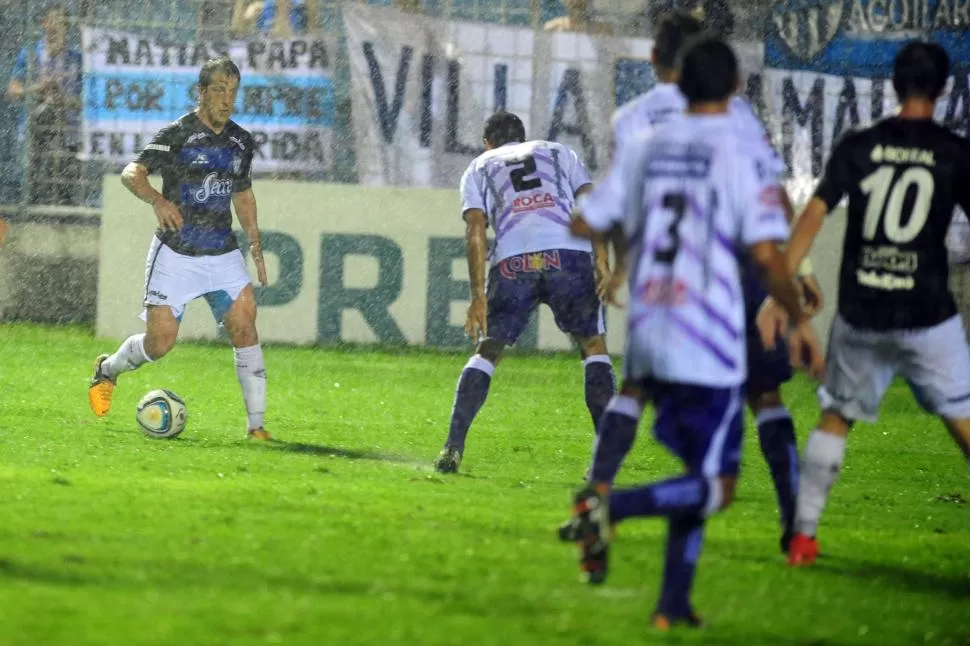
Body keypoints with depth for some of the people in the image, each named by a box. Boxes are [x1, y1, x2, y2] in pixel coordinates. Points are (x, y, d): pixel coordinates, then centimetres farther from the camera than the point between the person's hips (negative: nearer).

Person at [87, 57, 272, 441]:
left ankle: (256, 424, -10)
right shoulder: (177, 134, -9)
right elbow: (131, 173, -19)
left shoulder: (241, 142, 9)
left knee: (244, 326, -13)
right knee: (160, 342, -6)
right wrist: (158, 200, -39)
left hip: (223, 253, 4)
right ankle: (107, 371, 26)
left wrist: (255, 244, 16)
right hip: (176, 254, -4)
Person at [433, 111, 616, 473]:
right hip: (569, 253, 0)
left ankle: (453, 448, 1)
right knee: (593, 345, 14)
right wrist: (601, 260, 6)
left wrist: (479, 295, 6)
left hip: (512, 261, 0)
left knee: (487, 351, 13)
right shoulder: (559, 153, 31)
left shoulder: (479, 168, 28)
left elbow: (475, 230, 12)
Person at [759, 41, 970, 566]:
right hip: (926, 315, -2)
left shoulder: (858, 147, 4)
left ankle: (803, 536, 12)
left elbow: (812, 216, -1)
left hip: (860, 313, 2)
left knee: (835, 417, 17)